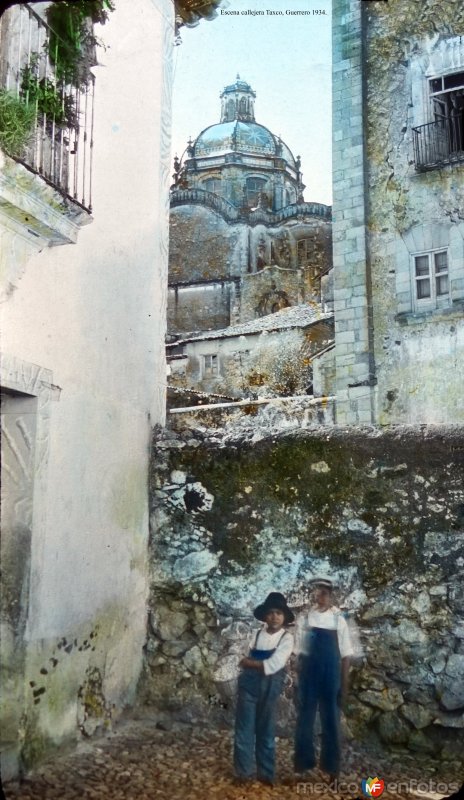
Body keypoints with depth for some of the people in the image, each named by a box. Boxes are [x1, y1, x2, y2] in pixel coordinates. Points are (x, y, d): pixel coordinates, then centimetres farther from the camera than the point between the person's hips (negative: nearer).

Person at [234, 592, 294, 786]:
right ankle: (244, 771, 18)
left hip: (269, 688, -2)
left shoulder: (287, 638, -8)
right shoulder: (258, 634, 2)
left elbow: (272, 666, -17)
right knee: (244, 729, 5)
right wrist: (260, 664, -11)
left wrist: (248, 662, -8)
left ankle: (266, 773, 24)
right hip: (250, 685, 2)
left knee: (266, 731, 11)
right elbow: (247, 661, 6)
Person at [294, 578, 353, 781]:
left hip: (331, 678, 0)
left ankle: (331, 767, 23)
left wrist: (344, 685, -3)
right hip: (308, 677, 1)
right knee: (304, 720, 9)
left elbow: (345, 655, -2)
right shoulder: (304, 620, -3)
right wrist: (300, 679, 0)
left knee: (331, 722, 9)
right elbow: (300, 652, 1)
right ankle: (303, 764, 23)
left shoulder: (339, 621, -5)